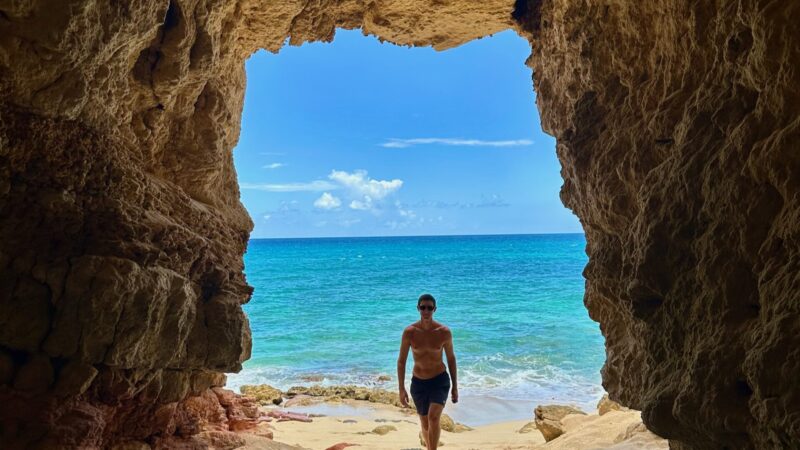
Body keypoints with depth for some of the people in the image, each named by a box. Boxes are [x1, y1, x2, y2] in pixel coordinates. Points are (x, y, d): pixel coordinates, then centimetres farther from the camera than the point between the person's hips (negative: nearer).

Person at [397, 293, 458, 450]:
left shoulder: (444, 332, -13)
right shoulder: (409, 332, -13)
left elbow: (451, 358, 1)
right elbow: (401, 361, -6)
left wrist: (455, 386, 5)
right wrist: (401, 389, -10)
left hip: (440, 381, -2)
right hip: (418, 383, 2)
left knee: (434, 417, -23)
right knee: (425, 424, 15)